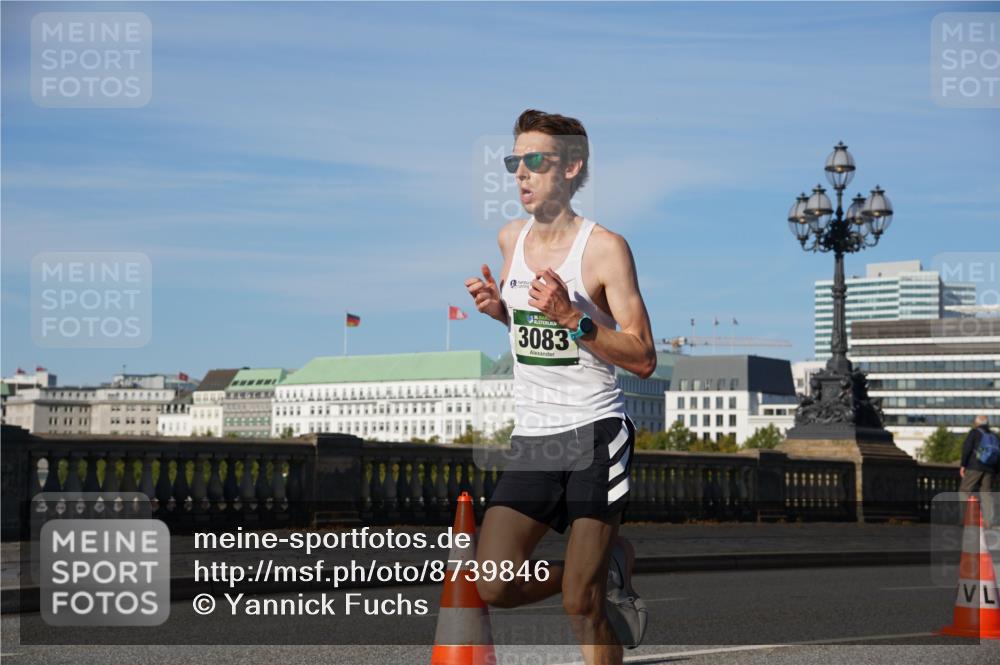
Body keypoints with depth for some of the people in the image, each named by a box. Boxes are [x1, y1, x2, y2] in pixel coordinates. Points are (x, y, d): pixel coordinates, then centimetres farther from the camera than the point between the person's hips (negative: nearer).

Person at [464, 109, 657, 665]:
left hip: (596, 435, -6)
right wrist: (498, 308, 6)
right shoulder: (510, 238, 9)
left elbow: (643, 359, -11)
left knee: (581, 606, -7)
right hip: (532, 439, 6)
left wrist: (572, 318, -23)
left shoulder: (605, 247, -10)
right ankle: (609, 565, 19)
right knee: (493, 588, -6)